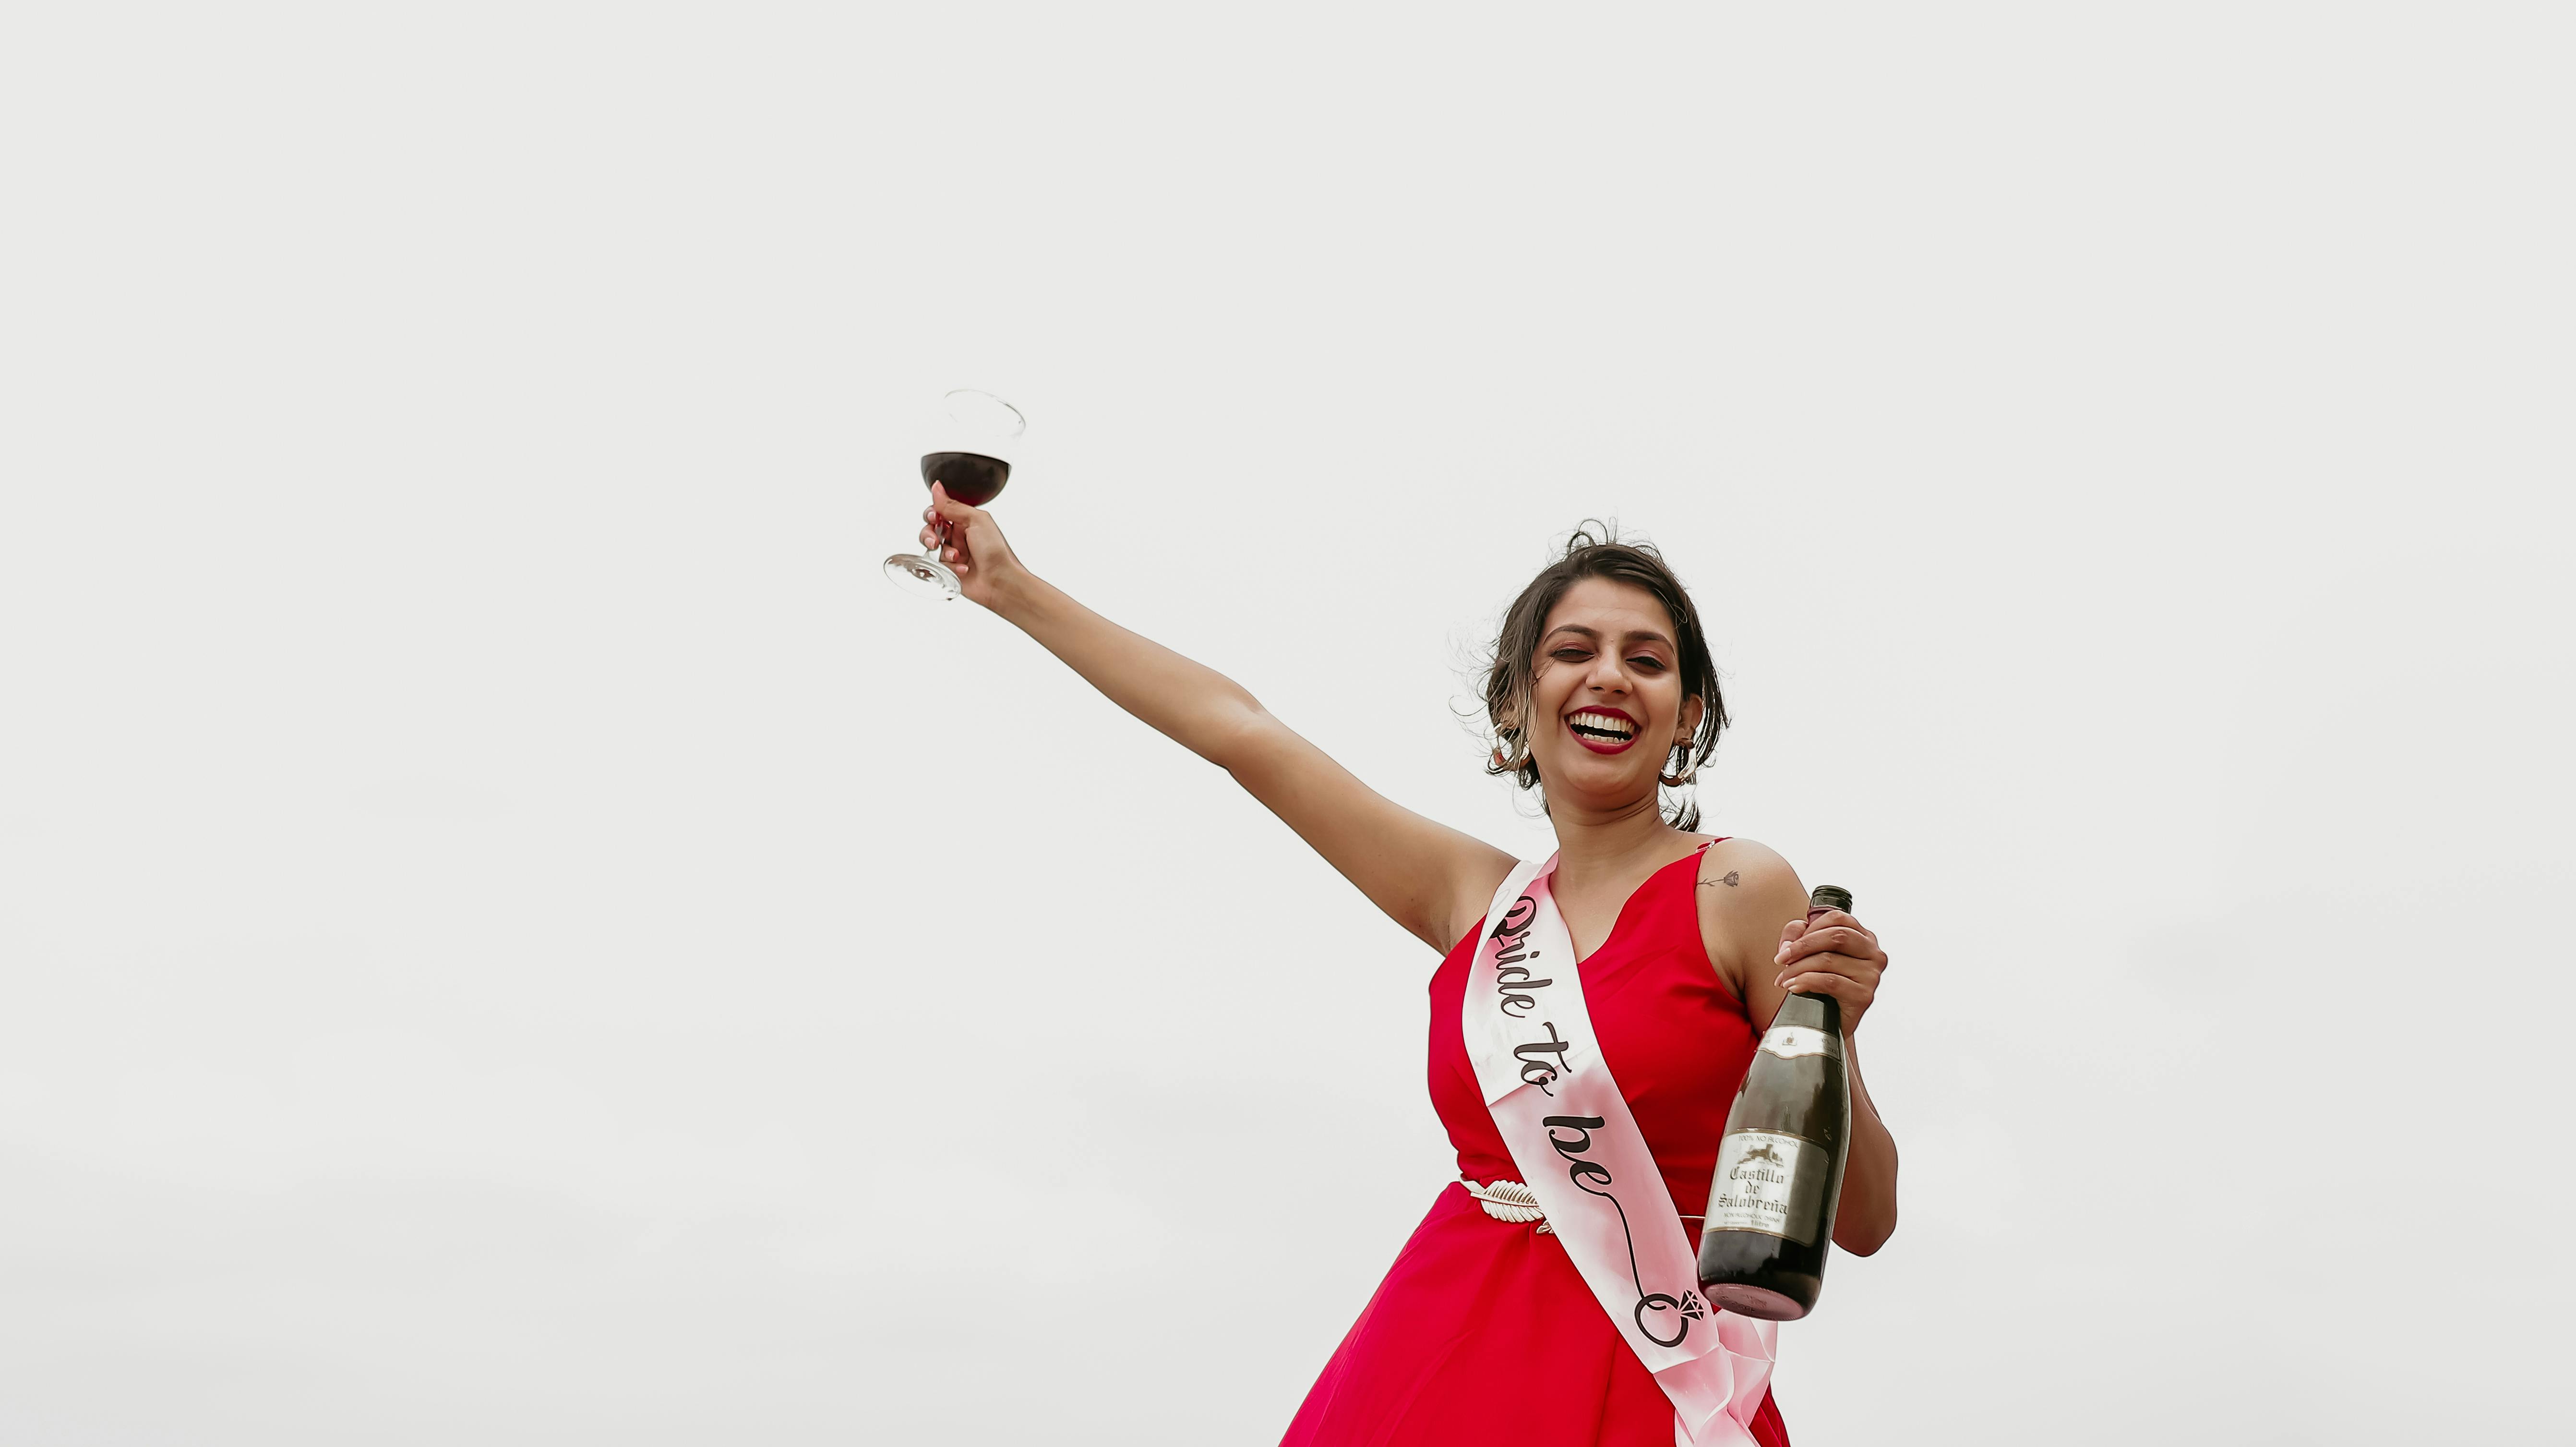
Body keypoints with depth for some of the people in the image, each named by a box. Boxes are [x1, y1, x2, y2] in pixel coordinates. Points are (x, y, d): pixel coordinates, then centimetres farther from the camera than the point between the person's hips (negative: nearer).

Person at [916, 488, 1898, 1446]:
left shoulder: (1736, 891, -5)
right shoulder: (1477, 897, 8)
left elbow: (1861, 1225, -3)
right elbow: (1243, 732, 15)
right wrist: (1011, 589, 21)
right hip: (1446, 1357, 4)